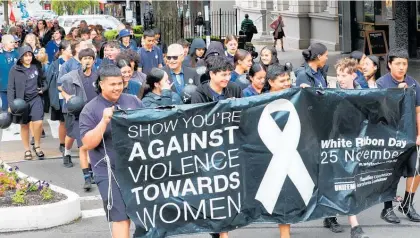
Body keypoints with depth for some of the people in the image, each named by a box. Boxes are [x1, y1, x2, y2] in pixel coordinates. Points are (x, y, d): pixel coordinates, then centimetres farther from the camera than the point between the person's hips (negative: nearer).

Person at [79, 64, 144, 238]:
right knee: (121, 217, -7)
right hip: (110, 172, -4)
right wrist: (104, 121, -24)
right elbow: (88, 143, -14)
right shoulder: (90, 110, -6)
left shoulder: (133, 101, 5)